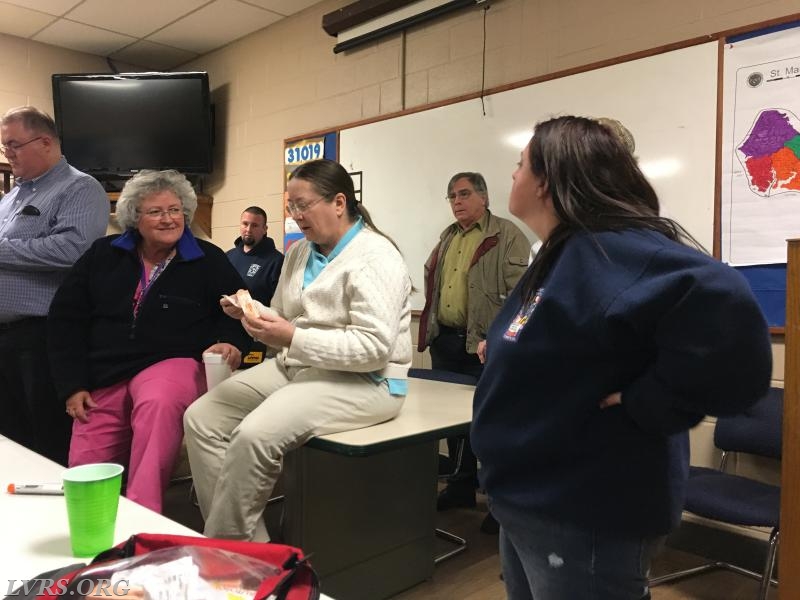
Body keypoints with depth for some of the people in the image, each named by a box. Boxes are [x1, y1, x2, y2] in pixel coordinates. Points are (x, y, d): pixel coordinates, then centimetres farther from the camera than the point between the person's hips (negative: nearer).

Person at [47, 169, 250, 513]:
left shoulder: (208, 260, 4)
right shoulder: (104, 255, 9)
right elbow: (65, 319, 10)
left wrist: (230, 342, -15)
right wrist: (72, 385, 2)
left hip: (173, 363, -4)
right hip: (104, 376, 4)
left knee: (159, 403, -39)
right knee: (84, 472, -8)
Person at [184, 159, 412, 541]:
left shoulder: (375, 259, -13)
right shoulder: (299, 252, 14)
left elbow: (375, 347, -22)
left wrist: (293, 338, -27)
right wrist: (252, 313, -4)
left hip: (361, 381, -9)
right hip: (294, 367, 9)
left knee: (254, 434, -29)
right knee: (200, 418, -5)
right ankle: (246, 543, -2)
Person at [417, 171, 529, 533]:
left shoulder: (507, 236, -7)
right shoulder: (447, 238, 17)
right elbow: (431, 285, 26)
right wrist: (429, 331, 19)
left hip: (484, 345, -7)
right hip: (445, 341, 8)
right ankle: (461, 486, 32)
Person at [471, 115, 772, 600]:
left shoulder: (610, 250, -23)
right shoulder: (561, 255, 8)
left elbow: (727, 314, -36)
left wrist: (645, 406, -27)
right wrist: (509, 353, 6)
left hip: (583, 521, -9)